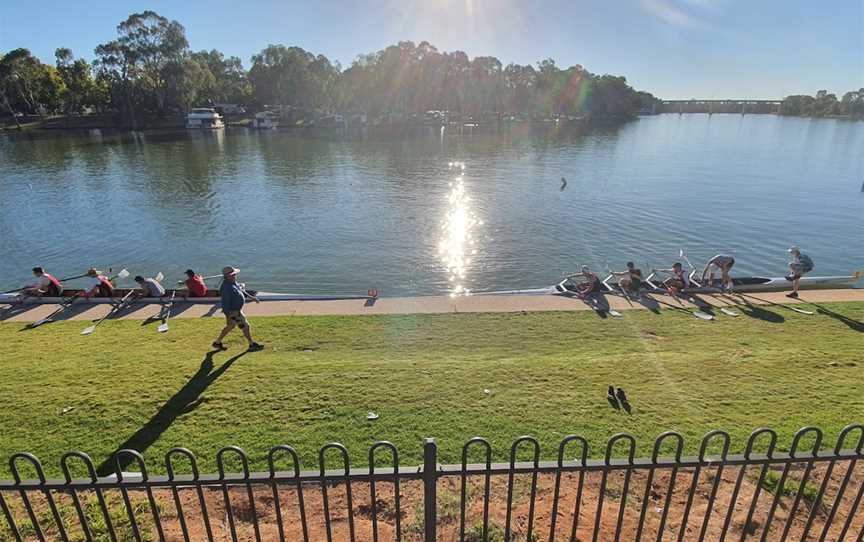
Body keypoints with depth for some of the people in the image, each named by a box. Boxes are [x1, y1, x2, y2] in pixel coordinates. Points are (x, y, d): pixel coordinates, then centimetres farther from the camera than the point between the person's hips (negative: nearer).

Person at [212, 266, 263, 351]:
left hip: (237, 309, 10)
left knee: (230, 327, 24)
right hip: (233, 312, -10)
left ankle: (217, 343, 37)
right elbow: (225, 303, -27)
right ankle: (252, 345, 16)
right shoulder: (226, 287, -28)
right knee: (245, 326, 2)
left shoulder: (233, 282, 1)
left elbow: (241, 291, 18)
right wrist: (228, 317, -24)